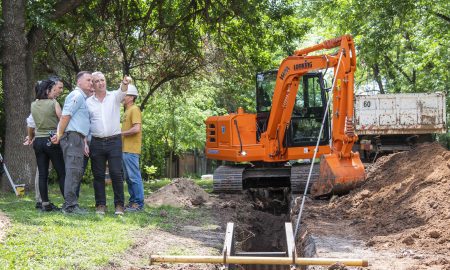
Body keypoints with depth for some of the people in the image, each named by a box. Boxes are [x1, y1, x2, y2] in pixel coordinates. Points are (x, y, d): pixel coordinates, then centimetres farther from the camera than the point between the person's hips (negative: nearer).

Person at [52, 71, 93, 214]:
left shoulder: (83, 98, 25)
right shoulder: (77, 95, -7)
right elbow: (65, 116, -15)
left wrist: (84, 142, 20)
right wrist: (59, 135, -11)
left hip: (78, 138, 10)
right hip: (72, 137, -10)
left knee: (76, 172, 11)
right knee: (73, 171, -12)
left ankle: (68, 204, 15)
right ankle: (70, 206, -14)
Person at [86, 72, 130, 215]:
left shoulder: (114, 96, 4)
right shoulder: (88, 102, 8)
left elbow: (122, 91, -19)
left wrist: (125, 83, -42)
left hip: (114, 141, -2)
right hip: (96, 142, 2)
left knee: (116, 174, -4)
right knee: (98, 175, 4)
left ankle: (119, 205, 2)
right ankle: (100, 205, 12)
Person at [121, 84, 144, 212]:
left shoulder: (134, 109, -9)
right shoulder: (127, 111, 20)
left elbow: (136, 129, -19)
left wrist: (121, 133, -11)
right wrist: (121, 133, 7)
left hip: (131, 150, -10)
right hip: (125, 149, 10)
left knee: (134, 177, -8)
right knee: (128, 177, 13)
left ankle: (138, 203, -5)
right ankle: (133, 201, 19)